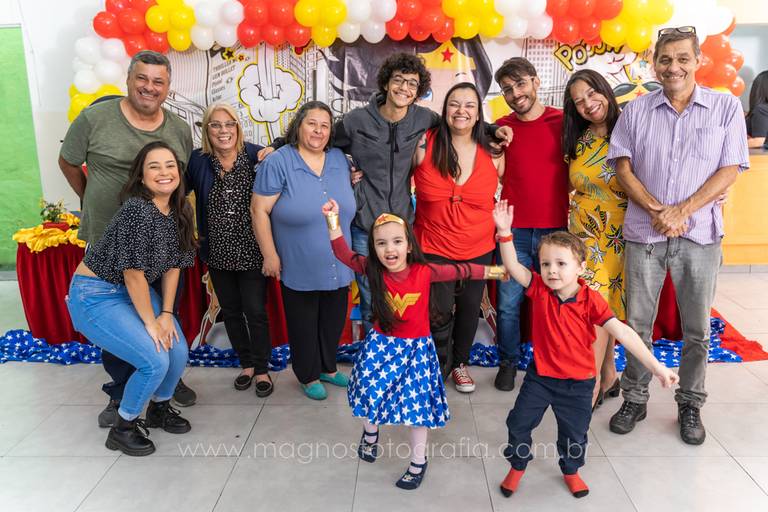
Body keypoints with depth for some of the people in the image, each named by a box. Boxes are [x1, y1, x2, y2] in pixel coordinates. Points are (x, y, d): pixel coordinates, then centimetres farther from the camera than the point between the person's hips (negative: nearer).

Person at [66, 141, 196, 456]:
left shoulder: (180, 211, -2)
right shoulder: (137, 209, -26)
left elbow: (173, 265, 3)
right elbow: (134, 273, -23)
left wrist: (166, 314, -2)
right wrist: (150, 323, -16)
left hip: (136, 292, 7)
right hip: (95, 295, -7)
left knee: (179, 352, -3)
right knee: (155, 361, -18)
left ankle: (159, 409, 28)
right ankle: (122, 428, 9)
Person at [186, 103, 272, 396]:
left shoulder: (256, 155, -10)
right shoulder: (197, 161, -3)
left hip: (251, 251, -3)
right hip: (218, 253, 3)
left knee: (255, 311, 3)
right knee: (230, 311, 16)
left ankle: (261, 369, 23)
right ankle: (246, 363, 35)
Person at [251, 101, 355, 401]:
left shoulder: (339, 159, 4)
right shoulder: (278, 162, -12)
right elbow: (259, 210, -12)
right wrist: (270, 255, -12)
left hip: (337, 267, 5)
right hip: (299, 269, -5)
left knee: (334, 320, 19)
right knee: (304, 324, 12)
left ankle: (328, 367, 41)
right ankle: (309, 376, 33)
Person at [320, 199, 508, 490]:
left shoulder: (424, 272, -15)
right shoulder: (373, 270, -11)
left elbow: (459, 270, -7)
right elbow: (344, 255, -20)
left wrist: (494, 271, 0)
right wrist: (333, 222, -32)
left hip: (415, 347, -1)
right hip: (381, 344, 2)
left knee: (417, 404, 7)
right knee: (372, 394, 14)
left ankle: (418, 462, 30)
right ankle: (370, 435, 49)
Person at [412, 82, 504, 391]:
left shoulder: (493, 153, -5)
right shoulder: (424, 145, -12)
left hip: (479, 249, 3)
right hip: (434, 248, -3)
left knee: (469, 308, 17)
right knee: (440, 313, 0)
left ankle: (460, 362, 43)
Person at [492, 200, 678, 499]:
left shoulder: (591, 300, -19)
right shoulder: (539, 289, -14)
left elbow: (621, 332, -23)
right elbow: (512, 266, -25)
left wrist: (655, 366, -28)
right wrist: (504, 231, -38)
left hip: (578, 382, -1)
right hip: (540, 375, 1)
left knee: (574, 433, 17)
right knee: (519, 423, 9)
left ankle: (571, 470, 47)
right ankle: (517, 466, 36)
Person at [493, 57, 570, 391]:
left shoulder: (563, 122, 0)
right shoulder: (501, 128, 5)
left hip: (556, 229, -1)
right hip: (513, 231, 1)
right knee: (508, 304, 5)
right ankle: (508, 363, 24)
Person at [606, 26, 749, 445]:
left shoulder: (726, 107, 3)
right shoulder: (636, 111, 5)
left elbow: (730, 170, -2)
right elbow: (622, 167, 1)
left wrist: (681, 211, -13)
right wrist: (657, 211, -12)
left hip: (700, 234, 0)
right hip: (643, 233, 1)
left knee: (696, 329, 9)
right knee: (637, 324, 7)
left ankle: (690, 405, 28)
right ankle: (634, 399, 24)